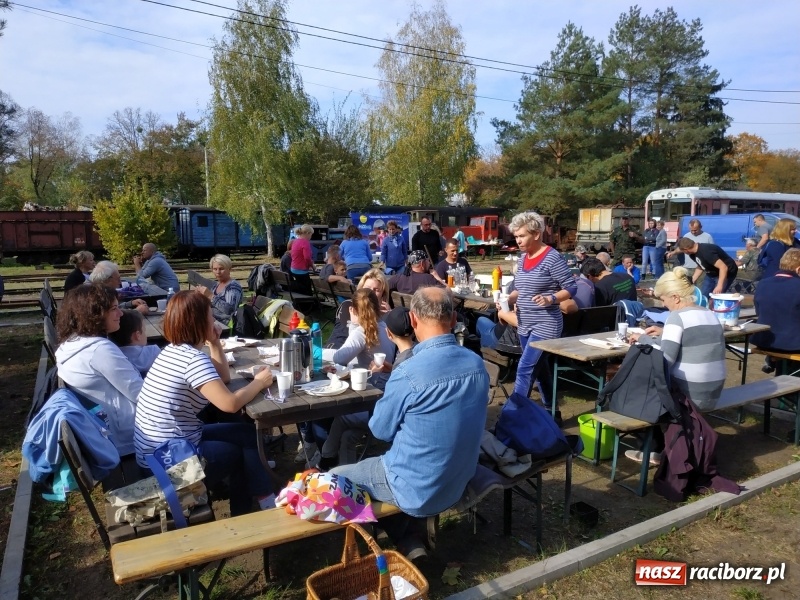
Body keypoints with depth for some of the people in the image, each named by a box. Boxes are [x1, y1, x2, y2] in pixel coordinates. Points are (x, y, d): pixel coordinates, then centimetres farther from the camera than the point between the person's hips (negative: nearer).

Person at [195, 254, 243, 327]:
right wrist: (202, 295, 0)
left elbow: (230, 310, -26)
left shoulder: (234, 286, -11)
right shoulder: (216, 285, 12)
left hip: (226, 325, -7)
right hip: (213, 321, 7)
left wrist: (211, 296, -26)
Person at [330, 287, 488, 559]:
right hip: (460, 482, 7)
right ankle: (412, 542, 18)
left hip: (419, 490, -6)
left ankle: (409, 546, 16)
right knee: (379, 462, 29)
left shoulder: (408, 373, -27)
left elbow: (381, 430, -9)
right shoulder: (477, 364, -7)